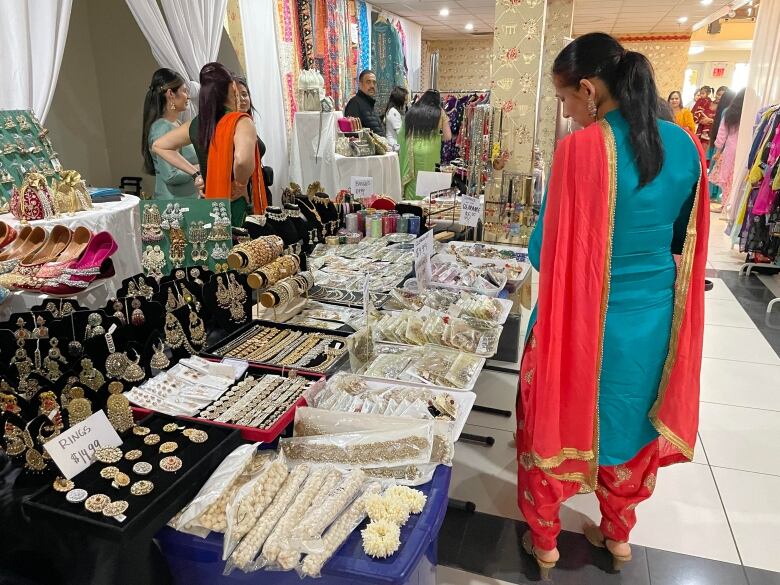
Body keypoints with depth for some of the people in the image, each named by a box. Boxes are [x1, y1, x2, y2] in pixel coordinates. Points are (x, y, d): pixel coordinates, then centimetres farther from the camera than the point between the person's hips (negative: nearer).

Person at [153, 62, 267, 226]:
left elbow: (158, 146, 18)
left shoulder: (196, 124, 5)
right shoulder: (240, 122, -14)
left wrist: (196, 173, 12)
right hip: (237, 207, -7)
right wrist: (241, 185, -16)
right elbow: (242, 159, -35)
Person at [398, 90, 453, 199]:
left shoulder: (411, 111, 9)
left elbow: (402, 135, 9)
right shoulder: (439, 112, 4)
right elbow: (448, 137, 2)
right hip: (429, 153, -2)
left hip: (411, 153, 2)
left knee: (411, 183, 8)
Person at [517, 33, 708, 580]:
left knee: (556, 424, 17)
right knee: (632, 424, 25)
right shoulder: (684, 145, -2)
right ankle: (619, 534, 46)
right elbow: (685, 240, 9)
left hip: (583, 322, -5)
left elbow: (548, 251, -15)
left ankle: (544, 541, 36)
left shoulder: (581, 149, -21)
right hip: (655, 318, 6)